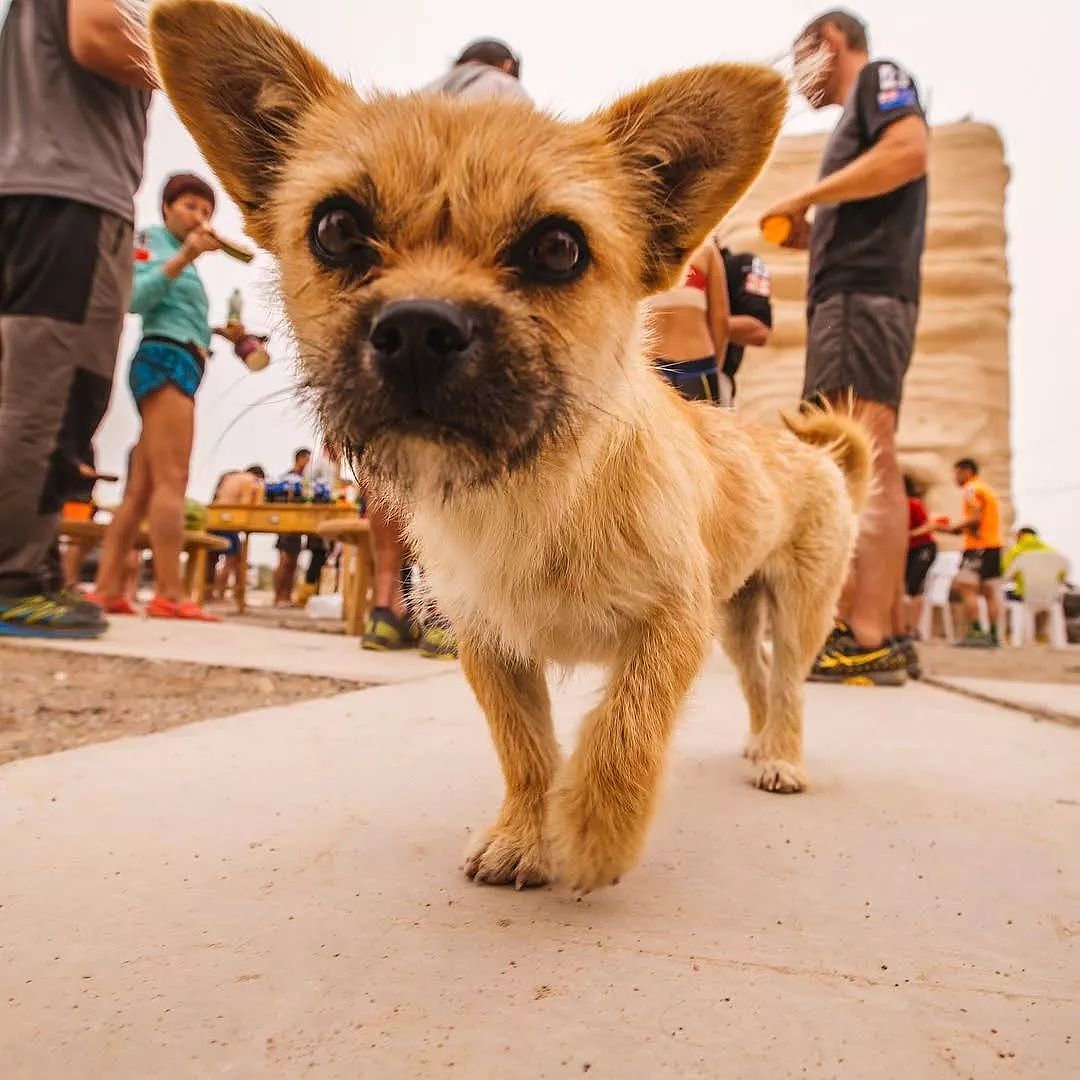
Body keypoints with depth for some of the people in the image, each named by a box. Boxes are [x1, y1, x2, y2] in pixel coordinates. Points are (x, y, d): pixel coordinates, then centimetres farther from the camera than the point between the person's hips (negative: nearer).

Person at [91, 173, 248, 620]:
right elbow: (135, 298, -11)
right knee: (171, 479, -18)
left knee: (140, 489, 1)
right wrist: (184, 256, -14)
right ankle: (169, 595, -24)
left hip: (178, 365, 9)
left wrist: (221, 332, 10)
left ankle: (107, 589, 0)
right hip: (164, 360, -9)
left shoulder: (182, 260, 29)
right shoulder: (151, 240, 5)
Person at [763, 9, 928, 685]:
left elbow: (911, 151, -15)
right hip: (846, 298, 10)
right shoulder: (856, 116, 31)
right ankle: (845, 625, 6)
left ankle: (872, 642, -21)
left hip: (866, 295, -10)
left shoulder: (879, 76, 7)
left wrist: (806, 198, -9)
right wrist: (807, 236, 18)